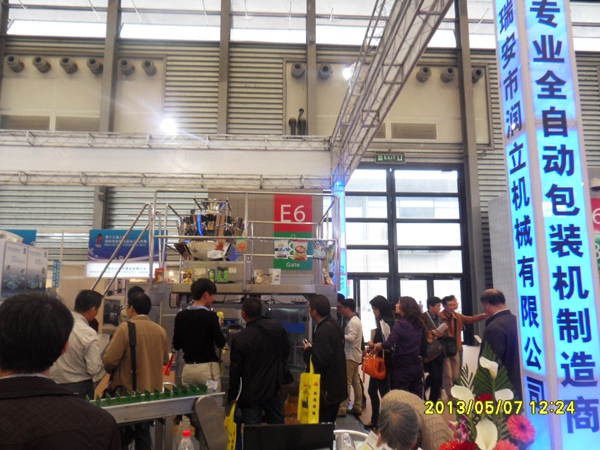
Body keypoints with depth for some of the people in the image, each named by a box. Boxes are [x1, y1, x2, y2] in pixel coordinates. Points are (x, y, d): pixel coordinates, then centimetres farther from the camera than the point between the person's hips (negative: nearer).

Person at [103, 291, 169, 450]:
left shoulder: (125, 328, -16)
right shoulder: (160, 330, -2)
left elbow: (110, 360, -18)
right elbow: (165, 360, 9)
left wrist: (111, 370, 4)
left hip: (128, 392, -4)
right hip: (152, 392, 5)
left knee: (122, 437, 10)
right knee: (144, 435, 16)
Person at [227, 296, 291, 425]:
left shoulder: (239, 338, -19)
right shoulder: (277, 327, -6)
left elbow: (235, 370, -10)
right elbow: (286, 353, 6)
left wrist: (232, 395, 2)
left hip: (250, 393, -4)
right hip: (274, 389, 4)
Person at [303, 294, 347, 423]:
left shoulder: (322, 331, -24)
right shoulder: (334, 324, 7)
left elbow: (320, 361, -28)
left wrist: (308, 350, -12)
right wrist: (313, 349, 14)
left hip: (327, 389, -10)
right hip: (337, 386, 10)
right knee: (329, 422, 20)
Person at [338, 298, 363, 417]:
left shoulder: (352, 322, -15)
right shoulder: (356, 320, 16)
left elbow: (351, 337, -24)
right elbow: (352, 337, 12)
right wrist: (341, 335, 2)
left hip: (351, 356, -10)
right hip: (355, 355, 10)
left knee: (346, 383, -8)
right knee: (356, 382, 12)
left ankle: (342, 409, -6)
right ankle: (357, 407, 17)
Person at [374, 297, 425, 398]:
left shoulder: (400, 323, -14)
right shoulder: (419, 323, 9)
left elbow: (389, 343, -21)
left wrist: (377, 345, -5)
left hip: (402, 366, -7)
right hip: (417, 365, 7)